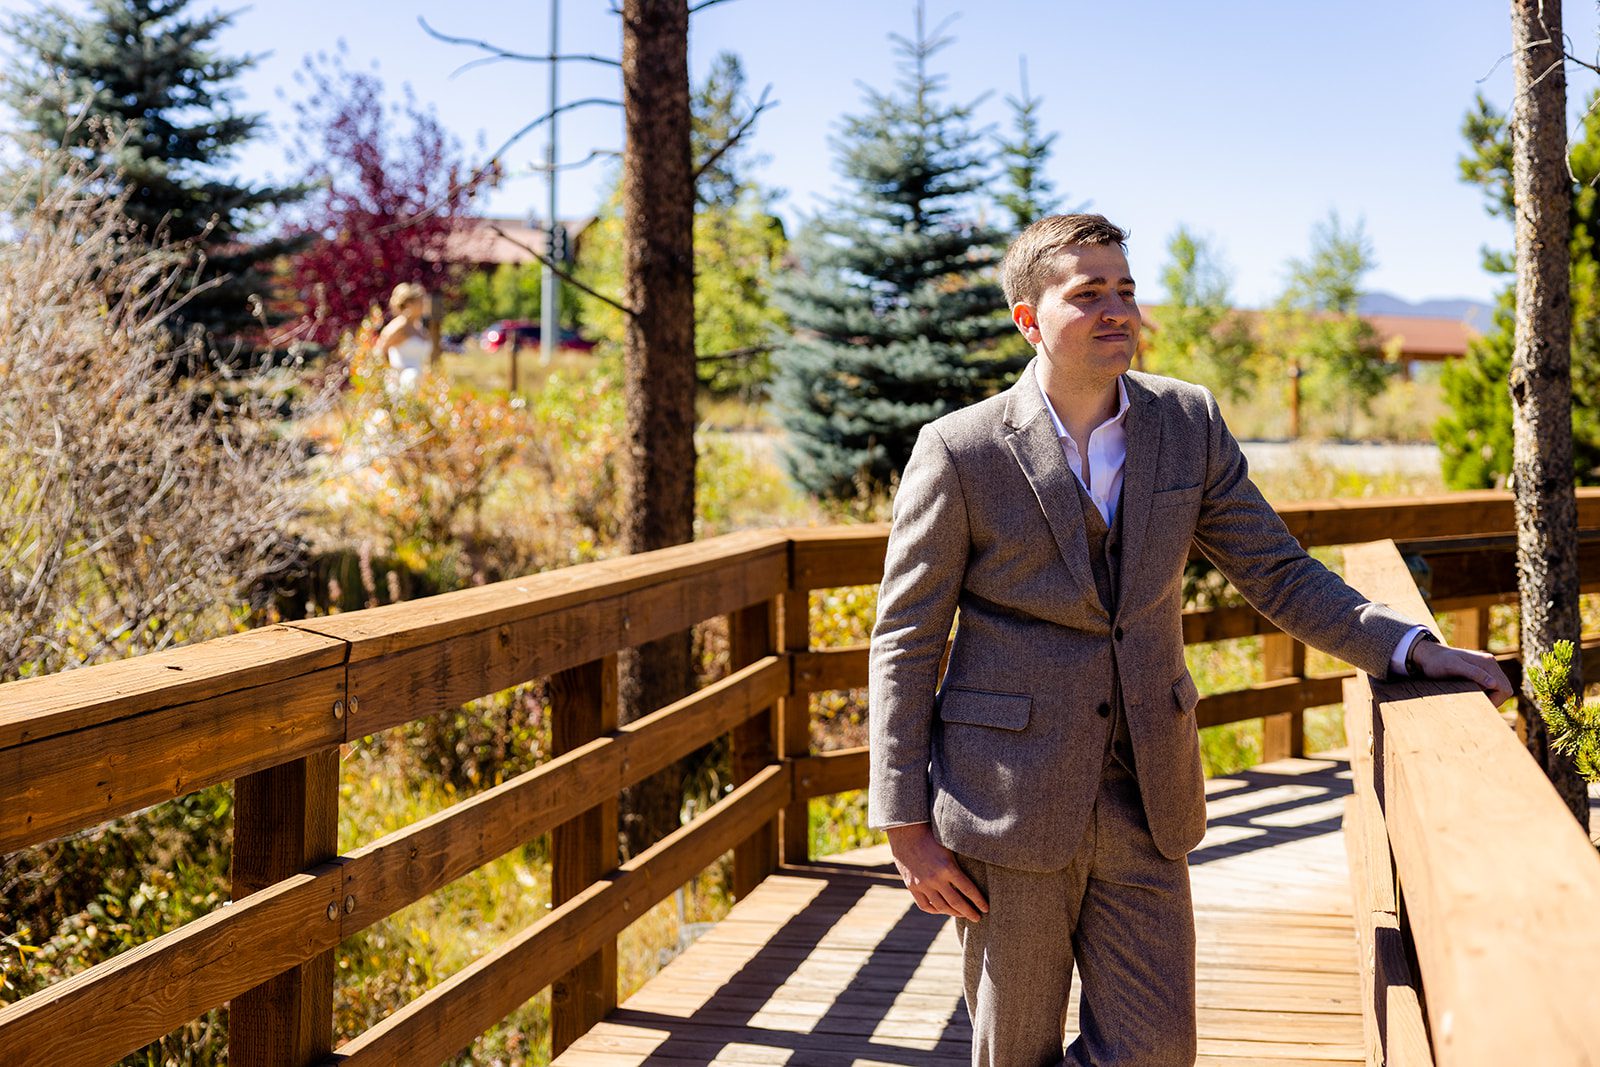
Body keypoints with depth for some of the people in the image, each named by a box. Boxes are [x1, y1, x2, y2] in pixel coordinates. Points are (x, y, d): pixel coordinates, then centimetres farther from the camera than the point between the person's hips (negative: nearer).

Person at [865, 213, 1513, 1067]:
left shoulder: (1188, 423, 3)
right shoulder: (961, 452, -9)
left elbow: (1277, 574, 7)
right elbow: (904, 642, -5)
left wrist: (1410, 647, -8)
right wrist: (907, 827, -7)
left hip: (1144, 803, 4)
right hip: (1009, 803, -3)